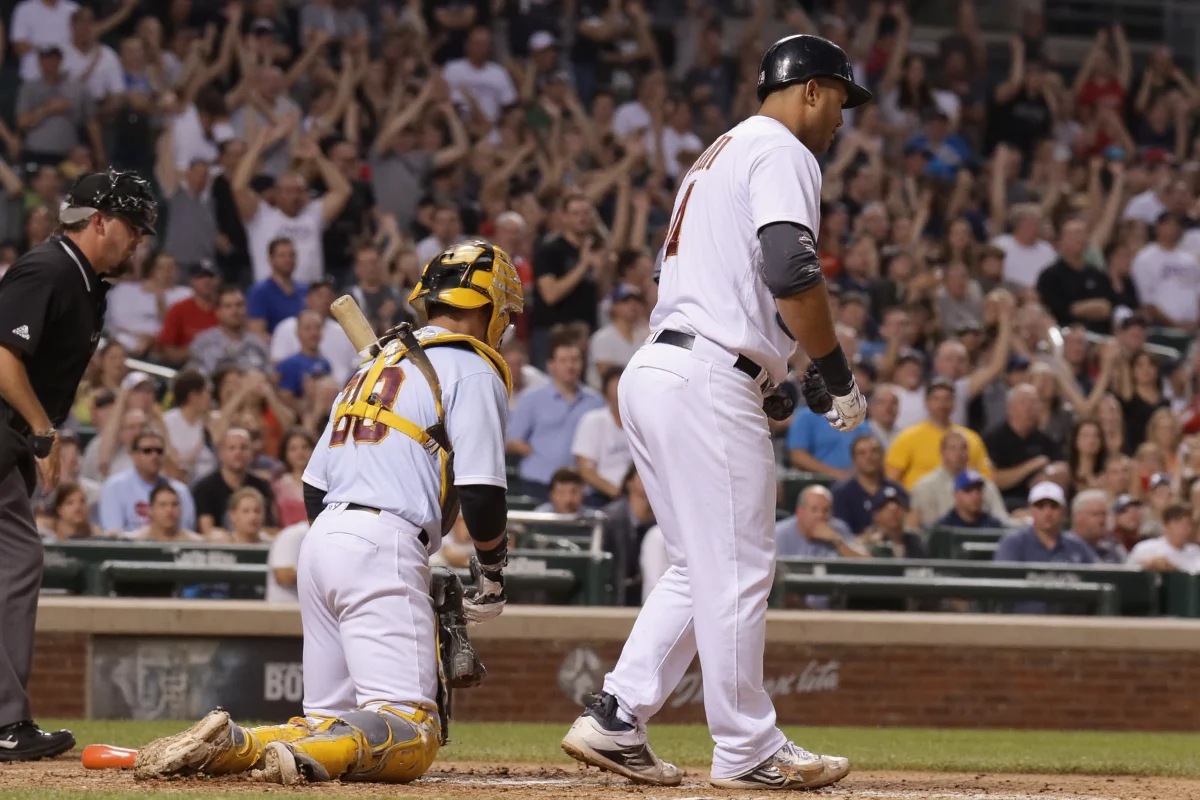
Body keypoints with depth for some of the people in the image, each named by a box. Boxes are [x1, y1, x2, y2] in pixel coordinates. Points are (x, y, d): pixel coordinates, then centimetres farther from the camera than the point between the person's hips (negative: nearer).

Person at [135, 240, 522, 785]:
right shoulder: (473, 370, 1)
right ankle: (298, 755, -40)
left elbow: (313, 488, 23)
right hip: (382, 547, -8)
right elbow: (480, 491, -8)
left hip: (320, 538, 8)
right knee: (410, 737, -15)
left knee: (330, 725, 12)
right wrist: (491, 576, 7)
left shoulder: (374, 365, 26)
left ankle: (227, 744, -12)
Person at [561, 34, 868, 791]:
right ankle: (748, 750, 1)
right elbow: (791, 273, -20)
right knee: (738, 568, -3)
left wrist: (765, 383, 22)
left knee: (705, 567, 15)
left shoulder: (718, 155, 26)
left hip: (653, 370, 10)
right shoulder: (782, 153, -5)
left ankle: (616, 721, 10)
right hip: (707, 381, -10)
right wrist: (836, 374, -10)